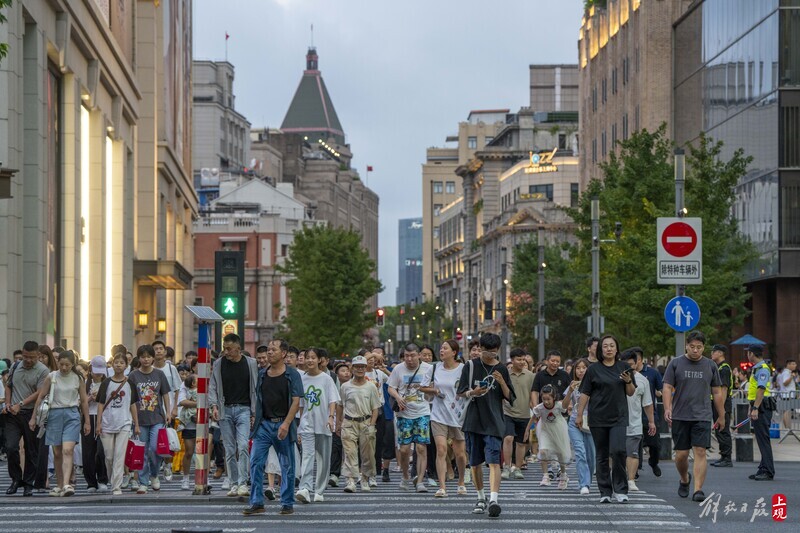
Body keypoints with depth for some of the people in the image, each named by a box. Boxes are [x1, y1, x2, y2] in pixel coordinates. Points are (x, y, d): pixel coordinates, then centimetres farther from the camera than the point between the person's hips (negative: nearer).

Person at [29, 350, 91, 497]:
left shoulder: (78, 379, 5)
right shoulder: (51, 377, 3)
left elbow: (84, 401, 11)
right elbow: (41, 397, 7)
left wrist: (87, 422, 12)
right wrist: (33, 418, 4)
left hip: (72, 414, -1)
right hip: (55, 414, 1)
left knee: (67, 451, -15)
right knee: (57, 453, 5)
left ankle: (66, 485, -24)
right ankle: (59, 485, 15)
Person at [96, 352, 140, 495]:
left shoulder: (130, 384, 5)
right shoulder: (106, 383, 4)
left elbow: (133, 405, 10)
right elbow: (101, 404, 5)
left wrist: (136, 425, 8)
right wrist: (98, 423, -1)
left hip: (124, 424, -1)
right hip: (107, 424, 1)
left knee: (119, 456, -8)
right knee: (109, 456, 6)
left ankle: (117, 487, -10)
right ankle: (111, 482, 26)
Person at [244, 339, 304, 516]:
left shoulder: (292, 375, -3)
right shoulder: (261, 374, 11)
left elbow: (296, 402, -9)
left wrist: (286, 424, -18)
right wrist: (255, 419, 8)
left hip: (283, 424, -3)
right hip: (263, 424, 4)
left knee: (287, 466, 4)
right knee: (255, 462, -6)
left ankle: (287, 503, 13)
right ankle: (257, 503, -2)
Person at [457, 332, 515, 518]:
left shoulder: (501, 369, 4)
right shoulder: (471, 366, 3)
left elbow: (510, 398, 4)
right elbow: (461, 393, 3)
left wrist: (501, 382, -13)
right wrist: (472, 393, -18)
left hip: (494, 422, -1)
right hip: (473, 421, 2)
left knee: (493, 461, -14)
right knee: (475, 463, 9)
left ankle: (494, 500, -24)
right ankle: (481, 497, 27)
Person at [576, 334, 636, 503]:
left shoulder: (623, 367, 9)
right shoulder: (594, 369, 2)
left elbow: (631, 393, 14)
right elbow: (585, 393, 4)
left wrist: (628, 381, -7)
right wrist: (579, 415, 1)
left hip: (619, 418, 0)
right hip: (598, 418, 0)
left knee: (618, 450, -16)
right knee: (602, 456, 4)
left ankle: (620, 489, -6)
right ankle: (605, 492, 12)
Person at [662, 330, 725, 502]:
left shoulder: (710, 366, 9)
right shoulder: (675, 364, 4)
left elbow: (717, 393, 14)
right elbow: (667, 388, 1)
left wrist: (721, 416, 14)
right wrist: (667, 408, -14)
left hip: (702, 417, 0)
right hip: (680, 417, 0)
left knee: (700, 452, -11)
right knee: (681, 454, 4)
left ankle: (698, 489, -12)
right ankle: (684, 479, 31)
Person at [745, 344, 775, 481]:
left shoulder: (762, 369, -14)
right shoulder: (756, 368, 19)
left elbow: (761, 389, -23)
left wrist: (756, 408, -29)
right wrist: (752, 408, 26)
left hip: (762, 408, -11)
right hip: (758, 408, 11)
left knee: (763, 439, -11)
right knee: (761, 439, 12)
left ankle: (768, 472, -11)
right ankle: (763, 469, 16)